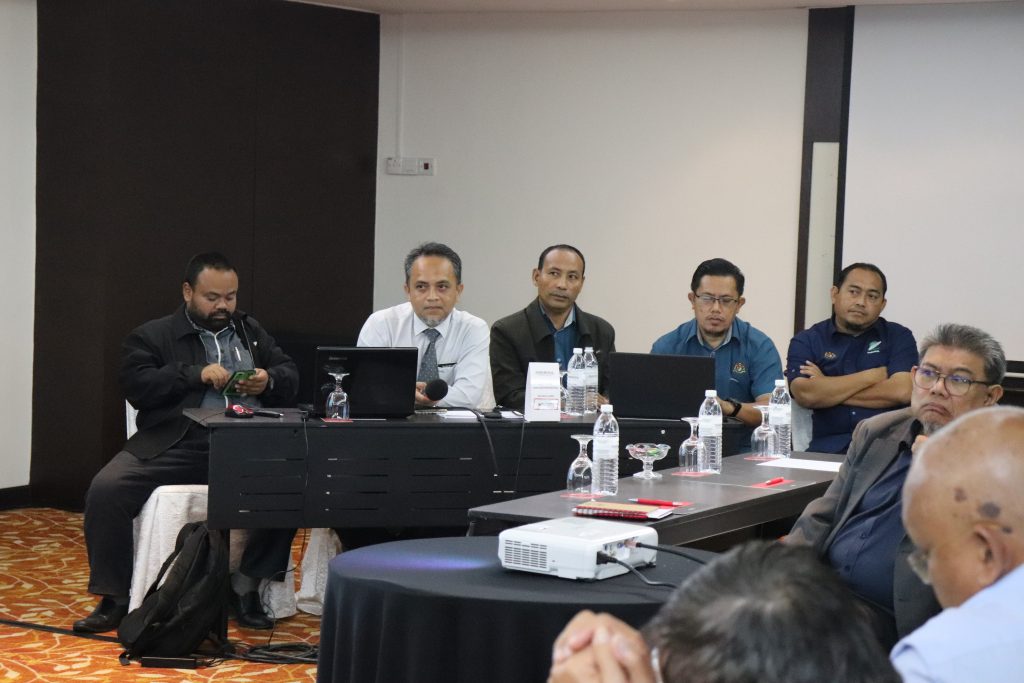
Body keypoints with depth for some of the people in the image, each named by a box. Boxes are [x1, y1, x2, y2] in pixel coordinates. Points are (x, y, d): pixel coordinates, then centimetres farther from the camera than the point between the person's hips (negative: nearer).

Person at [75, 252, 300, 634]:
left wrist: (268, 381, -3)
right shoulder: (152, 337, 12)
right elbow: (136, 386, -4)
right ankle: (115, 598, -8)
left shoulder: (252, 332, 24)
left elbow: (291, 376, 21)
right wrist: (196, 374, -12)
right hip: (173, 447, -2)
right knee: (106, 489, -24)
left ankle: (245, 586, -11)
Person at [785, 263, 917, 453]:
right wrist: (872, 376, 2)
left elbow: (902, 391, -3)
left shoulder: (899, 337, 15)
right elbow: (805, 395, -4)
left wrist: (829, 390, 1)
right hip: (828, 448, 1)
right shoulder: (806, 341, 14)